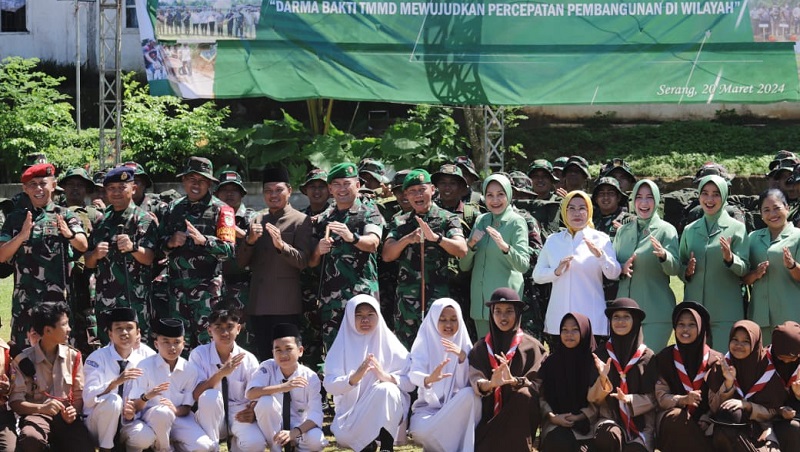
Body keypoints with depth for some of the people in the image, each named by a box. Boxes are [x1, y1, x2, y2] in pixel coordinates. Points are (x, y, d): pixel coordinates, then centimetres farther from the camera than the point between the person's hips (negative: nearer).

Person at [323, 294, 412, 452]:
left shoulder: (390, 344, 0)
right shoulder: (342, 345, 1)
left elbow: (411, 382, -4)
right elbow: (329, 385, -8)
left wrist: (386, 376, -24)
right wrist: (355, 377, -27)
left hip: (387, 412, 0)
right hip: (351, 412, 0)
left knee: (384, 389, -33)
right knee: (344, 436, -32)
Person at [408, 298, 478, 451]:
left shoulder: (464, 345, 5)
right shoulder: (424, 344, -1)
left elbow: (466, 382, -6)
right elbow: (414, 374, -18)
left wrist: (462, 357, -24)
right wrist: (429, 379, -42)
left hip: (456, 408, 2)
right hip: (428, 406, -2)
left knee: (469, 393, -33)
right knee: (421, 430, -36)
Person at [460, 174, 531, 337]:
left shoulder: (516, 222, -5)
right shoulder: (481, 220, 10)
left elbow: (523, 265, -18)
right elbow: (464, 266, 9)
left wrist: (504, 247, -35)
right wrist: (471, 244, -9)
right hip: (480, 298, 5)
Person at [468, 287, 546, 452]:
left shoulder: (531, 347, 2)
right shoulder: (481, 348, 9)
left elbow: (535, 386, -9)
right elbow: (475, 381, -8)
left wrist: (513, 381, -31)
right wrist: (490, 384, -33)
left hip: (520, 416, -1)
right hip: (489, 415, 1)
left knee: (522, 396, -35)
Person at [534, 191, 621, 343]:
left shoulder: (601, 239, 3)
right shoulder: (553, 241, 11)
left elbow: (613, 274, -8)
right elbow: (537, 275, 9)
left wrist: (600, 255, -26)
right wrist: (556, 271, -11)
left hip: (591, 319, -2)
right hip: (559, 318, 3)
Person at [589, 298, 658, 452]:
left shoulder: (648, 357, 5)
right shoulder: (602, 355, 8)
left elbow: (653, 398, 3)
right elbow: (593, 399, 4)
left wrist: (628, 399, -15)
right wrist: (602, 378, -16)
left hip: (641, 422, -1)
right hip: (610, 419, 1)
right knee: (606, 436, -34)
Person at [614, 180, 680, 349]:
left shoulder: (666, 230, -2)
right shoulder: (623, 231, 11)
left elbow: (675, 269, -12)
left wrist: (664, 255, -33)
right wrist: (622, 269, -10)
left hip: (656, 309, -4)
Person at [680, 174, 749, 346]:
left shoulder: (737, 228, 2)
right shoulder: (689, 230, 12)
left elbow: (744, 269, -4)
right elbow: (679, 267, 16)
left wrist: (730, 258, -23)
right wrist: (686, 272, -5)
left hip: (726, 311, -3)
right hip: (694, 309, 3)